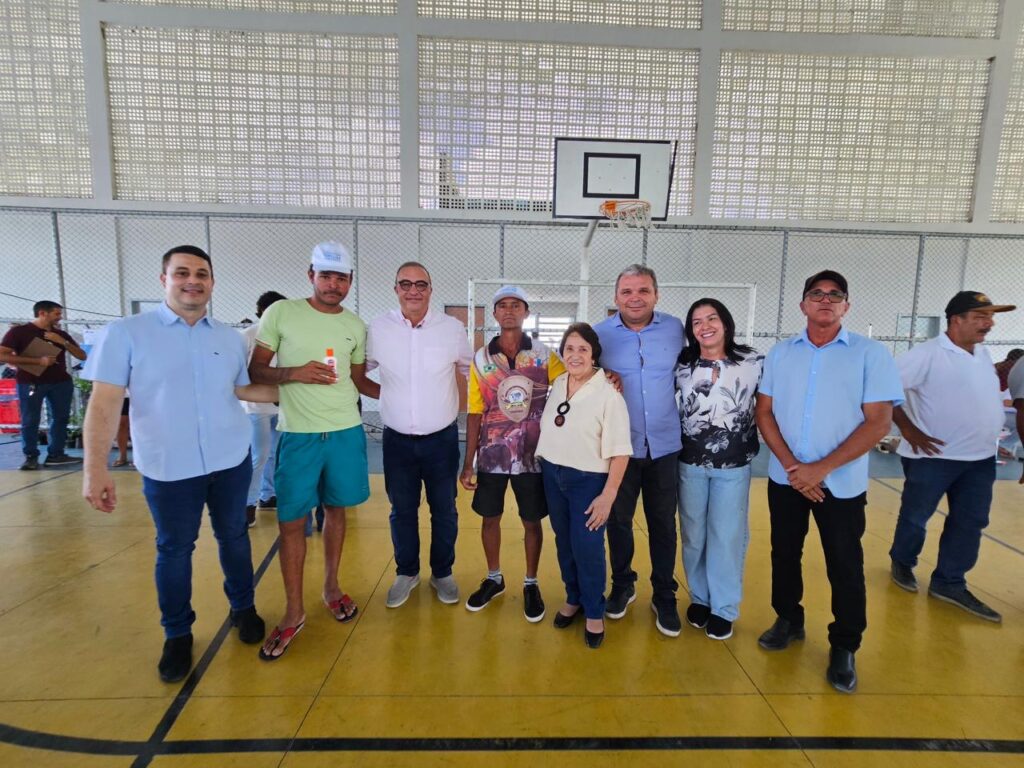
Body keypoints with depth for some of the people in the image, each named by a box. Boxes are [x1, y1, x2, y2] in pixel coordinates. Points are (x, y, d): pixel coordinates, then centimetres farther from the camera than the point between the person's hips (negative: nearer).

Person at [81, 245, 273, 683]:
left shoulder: (229, 337, 4)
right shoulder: (126, 333, -6)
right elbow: (104, 402, -9)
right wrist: (95, 468, -15)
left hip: (231, 461, 3)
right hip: (167, 469, -2)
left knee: (233, 536, 16)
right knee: (174, 549, 11)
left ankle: (243, 607, 38)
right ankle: (177, 634, 32)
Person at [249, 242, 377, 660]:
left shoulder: (355, 326, 5)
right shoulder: (281, 313, -4)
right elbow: (255, 369, -2)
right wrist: (294, 373, -19)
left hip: (346, 432, 3)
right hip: (298, 434, -2)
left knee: (335, 509, 15)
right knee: (292, 521, 4)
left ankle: (331, 587, 34)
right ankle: (293, 611, 21)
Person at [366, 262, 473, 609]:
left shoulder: (452, 328, -6)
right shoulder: (378, 328, -5)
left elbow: (472, 369, 9)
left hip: (442, 438, 0)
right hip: (397, 440, 1)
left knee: (444, 511, 13)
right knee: (402, 511, 16)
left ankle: (442, 573, 35)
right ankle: (406, 572, 38)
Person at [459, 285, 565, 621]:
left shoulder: (545, 355, -4)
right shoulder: (481, 358, -1)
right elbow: (475, 413, 0)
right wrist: (468, 463, -1)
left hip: (532, 456, -1)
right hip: (491, 455, 2)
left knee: (532, 521, 11)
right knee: (490, 518, 15)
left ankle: (531, 584, 33)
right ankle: (494, 578, 38)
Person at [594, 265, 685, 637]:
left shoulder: (676, 329, -2)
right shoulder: (600, 333, -5)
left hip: (664, 445, 1)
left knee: (663, 524, 12)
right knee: (618, 520, 14)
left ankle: (664, 596, 31)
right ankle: (622, 584, 37)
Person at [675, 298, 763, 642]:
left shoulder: (754, 362, -6)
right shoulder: (681, 364, -3)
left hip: (734, 465, -1)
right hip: (690, 463, 1)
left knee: (727, 536, 8)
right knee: (693, 534, 13)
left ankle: (724, 607, 27)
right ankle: (699, 597, 34)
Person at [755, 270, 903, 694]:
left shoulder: (871, 354, -5)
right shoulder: (780, 353, 3)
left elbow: (879, 422, -11)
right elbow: (764, 413, 1)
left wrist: (822, 468, -16)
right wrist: (792, 466, -11)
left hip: (841, 483, -2)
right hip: (785, 478, 3)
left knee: (845, 567, 8)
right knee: (784, 553, 15)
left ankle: (844, 647, 28)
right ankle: (788, 620, 36)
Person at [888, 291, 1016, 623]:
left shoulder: (982, 353, 10)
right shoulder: (928, 354, -17)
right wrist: (908, 429, -20)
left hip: (980, 457, 8)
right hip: (935, 455, -7)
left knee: (970, 522, 11)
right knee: (915, 517, 8)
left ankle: (949, 583, 24)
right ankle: (902, 563, 31)